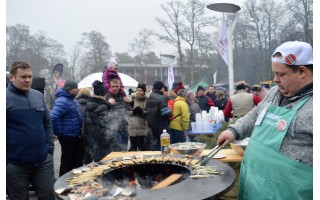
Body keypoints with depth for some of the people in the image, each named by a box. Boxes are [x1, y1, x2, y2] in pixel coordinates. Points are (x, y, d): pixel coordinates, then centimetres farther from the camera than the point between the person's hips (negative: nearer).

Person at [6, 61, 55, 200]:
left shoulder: (38, 96, 8)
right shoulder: (6, 97, -9)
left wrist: (50, 147, 7)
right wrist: (5, 160, -11)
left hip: (44, 160, 5)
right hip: (15, 164, -4)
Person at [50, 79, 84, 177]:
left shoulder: (71, 100, 12)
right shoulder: (63, 101, -19)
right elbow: (53, 117, -31)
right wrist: (58, 133, -20)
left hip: (76, 136, 10)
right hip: (68, 137, -10)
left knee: (77, 160, 19)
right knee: (67, 162, 2)